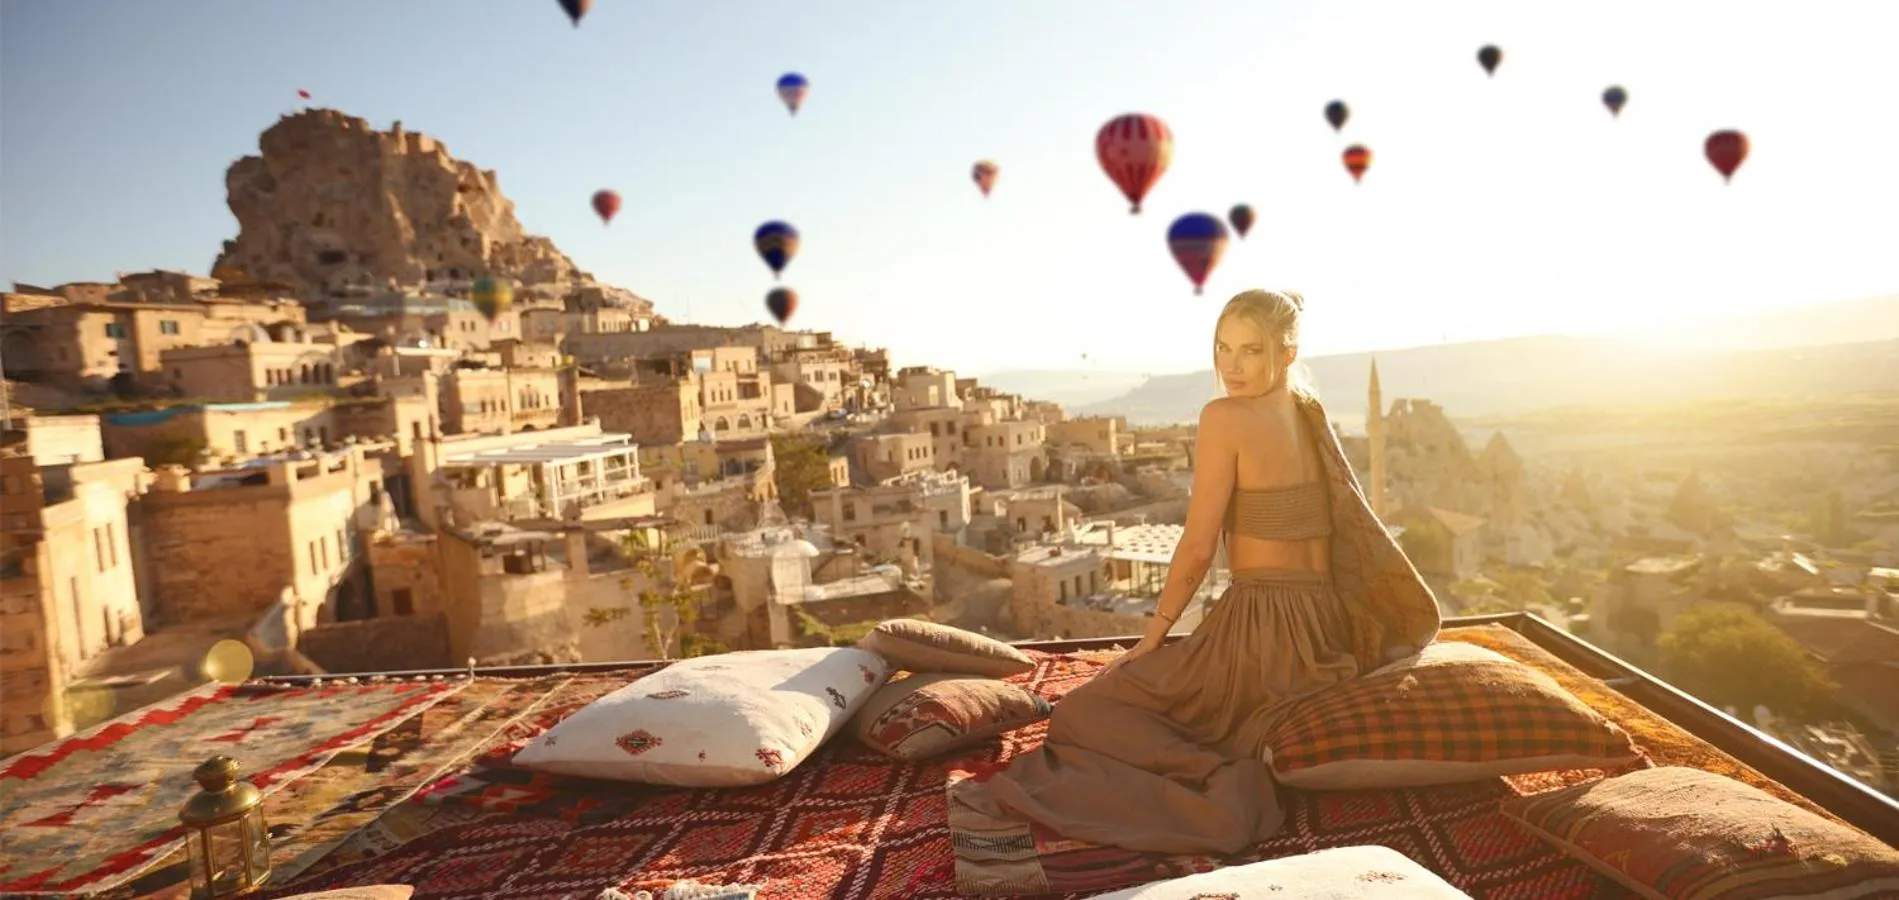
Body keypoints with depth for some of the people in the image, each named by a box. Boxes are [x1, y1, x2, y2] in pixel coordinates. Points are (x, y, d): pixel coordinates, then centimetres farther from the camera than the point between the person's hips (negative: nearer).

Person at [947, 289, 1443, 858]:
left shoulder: (1225, 417, -12)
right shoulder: (1311, 417, 11)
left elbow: (1197, 548, -12)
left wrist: (1149, 641, -1)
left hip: (1260, 635, -9)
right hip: (1326, 636, 9)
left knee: (1084, 712, 4)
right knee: (1145, 686, 33)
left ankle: (1220, 779, -17)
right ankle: (1261, 751, 9)